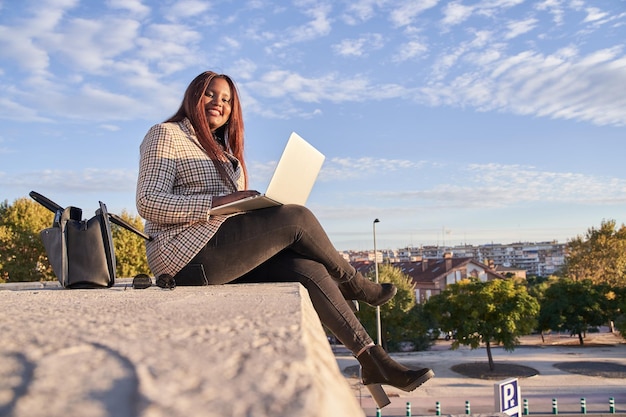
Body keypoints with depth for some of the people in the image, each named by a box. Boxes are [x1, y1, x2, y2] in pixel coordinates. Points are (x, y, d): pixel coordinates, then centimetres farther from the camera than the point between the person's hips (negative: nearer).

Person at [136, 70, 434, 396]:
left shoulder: (221, 149, 25)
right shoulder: (165, 135, 0)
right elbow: (149, 203, -14)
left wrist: (255, 206, 2)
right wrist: (218, 202, -23)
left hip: (225, 253, 8)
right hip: (188, 252, -8)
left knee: (308, 270, -14)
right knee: (297, 218, -18)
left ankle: (374, 360, -10)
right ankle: (356, 285, 5)